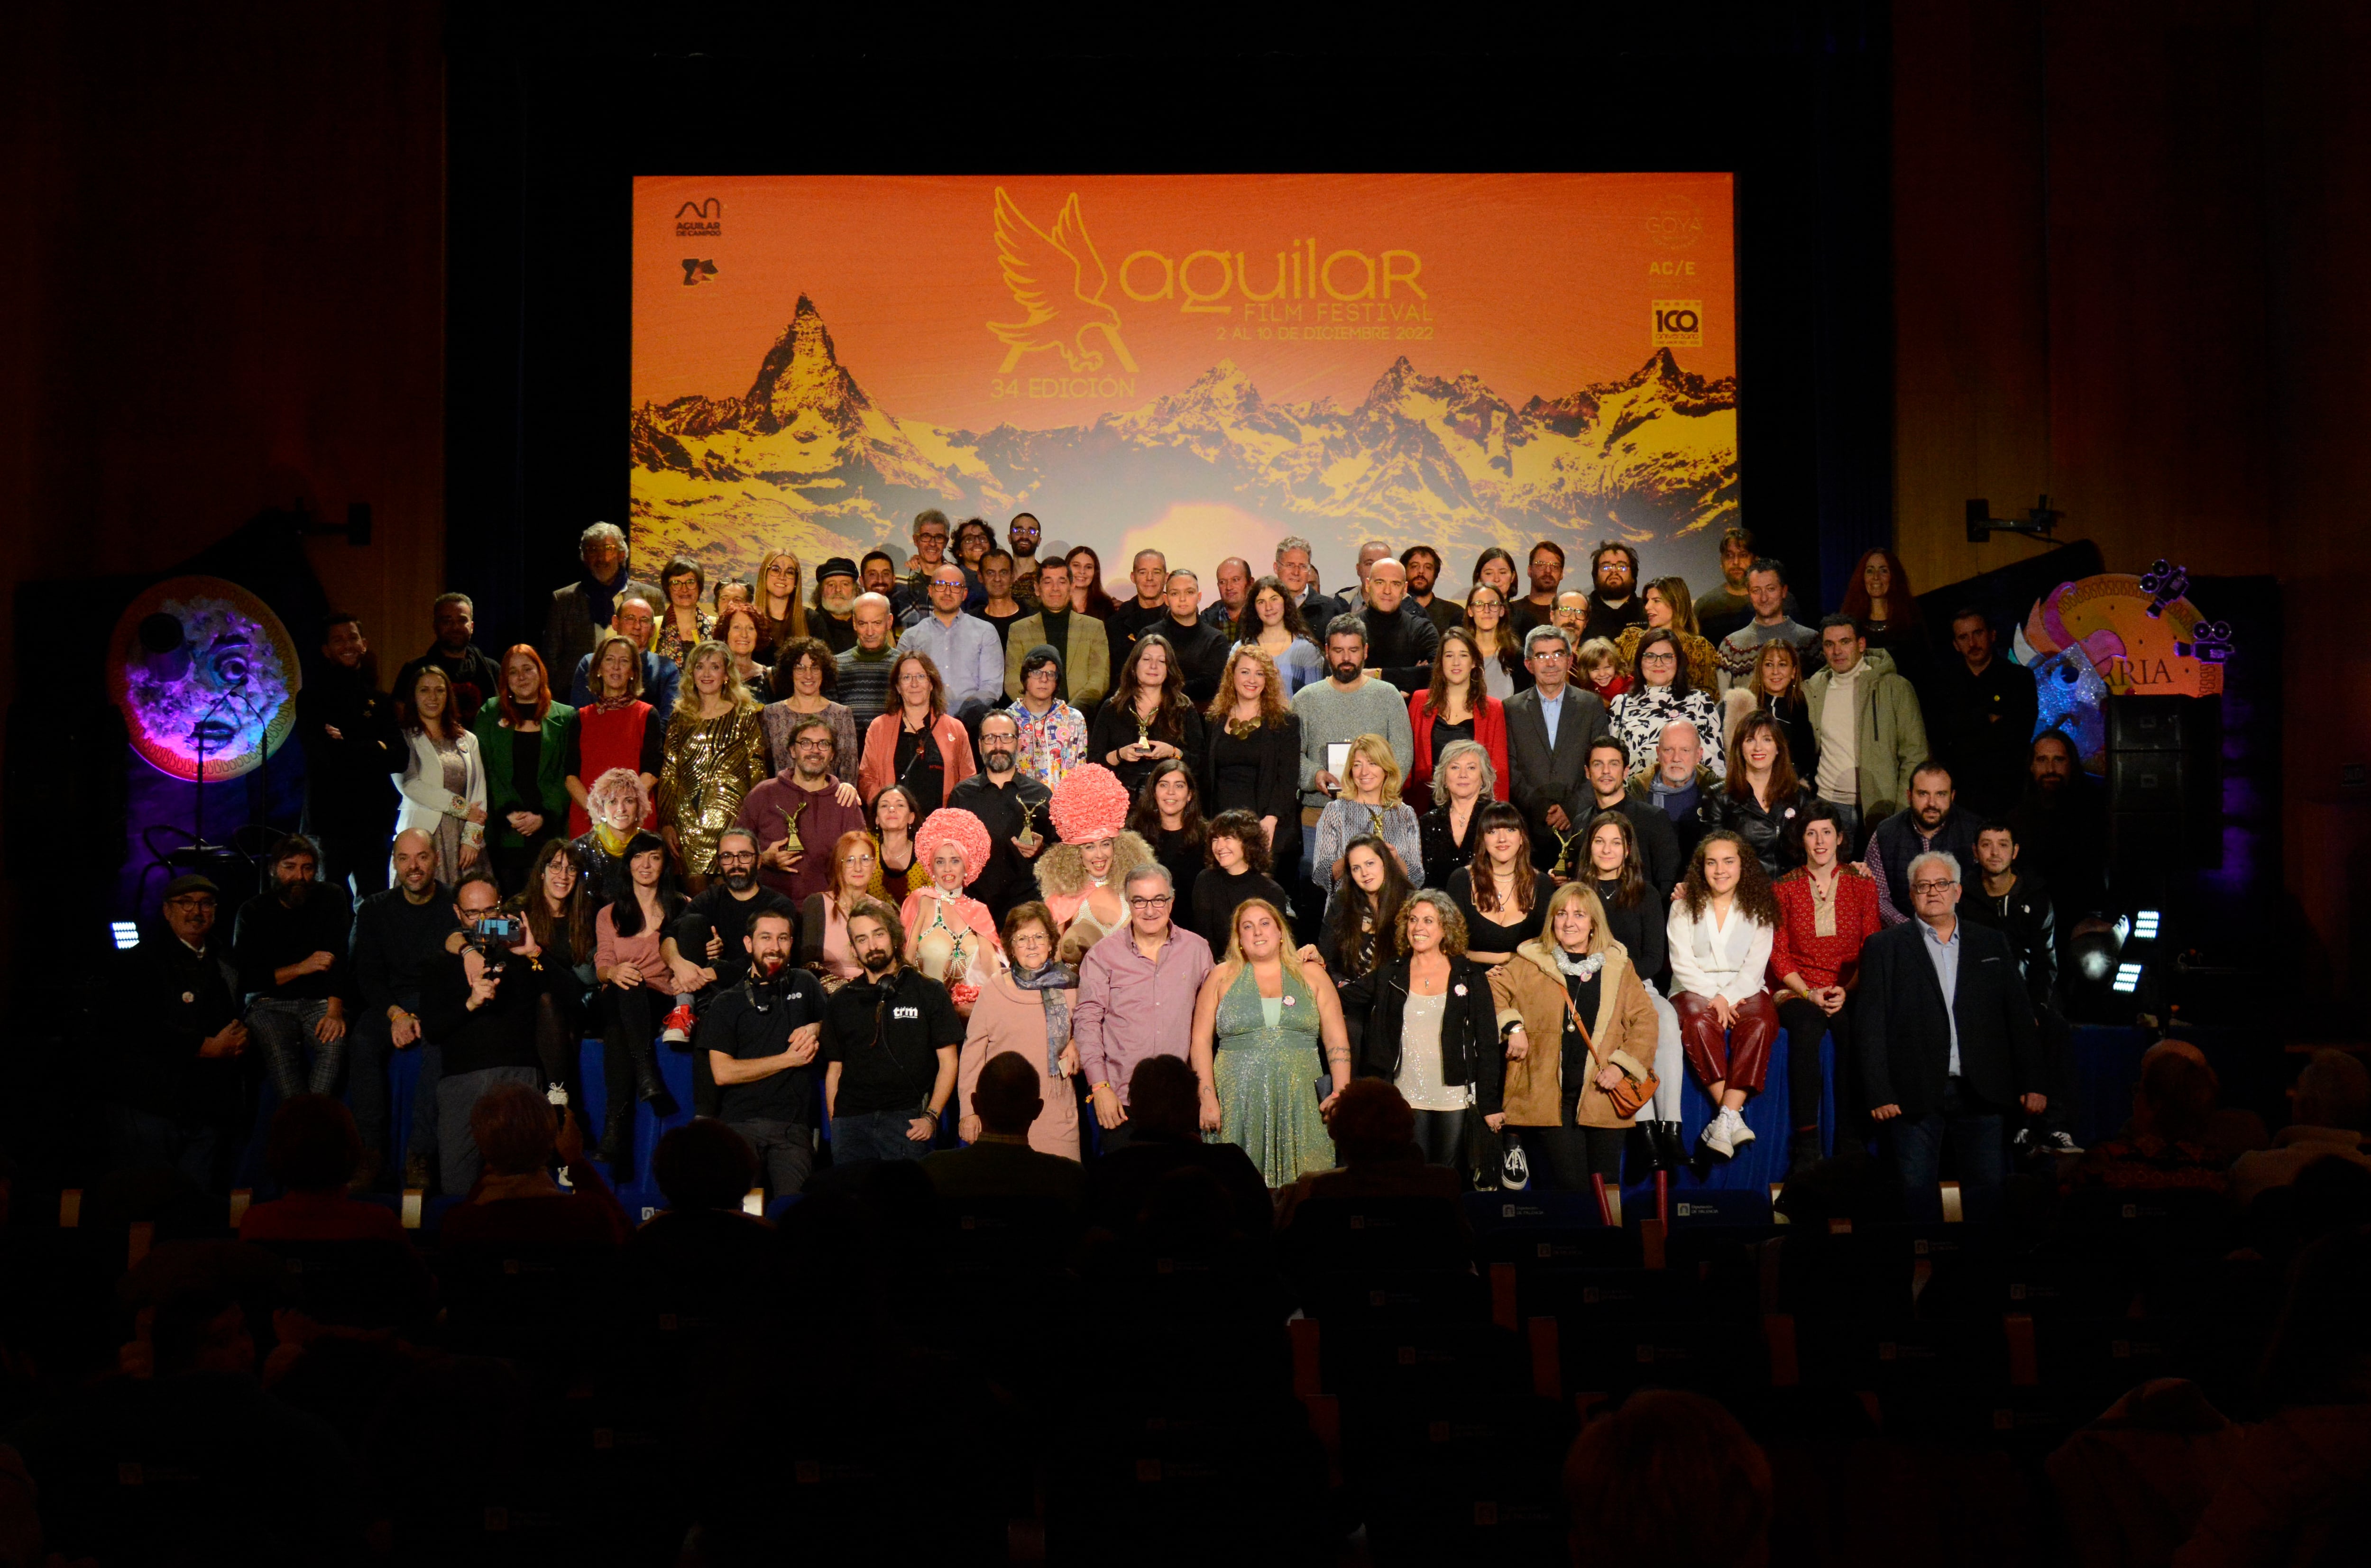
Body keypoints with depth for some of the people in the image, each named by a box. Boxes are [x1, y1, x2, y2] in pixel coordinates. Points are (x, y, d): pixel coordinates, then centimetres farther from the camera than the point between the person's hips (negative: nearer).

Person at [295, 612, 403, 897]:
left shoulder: (382, 702, 14)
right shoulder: (312, 697, 4)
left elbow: (398, 757, 1)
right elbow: (325, 755, -10)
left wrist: (347, 749, -6)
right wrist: (374, 749, -4)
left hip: (372, 820, 3)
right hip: (328, 819, -3)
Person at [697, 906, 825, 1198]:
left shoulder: (805, 985, 17)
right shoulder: (727, 1002, 9)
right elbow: (722, 1072, -1)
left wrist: (815, 1029, 1)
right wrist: (789, 1059, -2)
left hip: (794, 1127, 1)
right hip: (740, 1123, -1)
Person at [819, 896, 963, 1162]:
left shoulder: (929, 992, 7)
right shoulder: (840, 1001, 16)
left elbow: (948, 1063, 4)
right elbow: (834, 1070, 16)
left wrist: (931, 1117, -8)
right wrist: (834, 1124, 4)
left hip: (907, 1120, -2)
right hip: (850, 1124, 2)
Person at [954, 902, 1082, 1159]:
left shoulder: (1069, 988, 7)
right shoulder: (994, 990, 1)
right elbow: (972, 1053, 4)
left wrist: (1077, 1045, 3)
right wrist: (968, 1112, 1)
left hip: (1056, 1116, 1)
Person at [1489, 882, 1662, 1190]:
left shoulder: (1618, 966, 11)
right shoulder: (1529, 964, 7)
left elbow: (1644, 1020, 9)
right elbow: (1491, 993, 9)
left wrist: (1622, 1065, -2)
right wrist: (1513, 1026, -6)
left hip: (1603, 1094, 2)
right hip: (1550, 1096, -2)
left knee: (1607, 1187, 3)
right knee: (1571, 1187, -8)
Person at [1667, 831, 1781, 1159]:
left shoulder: (1759, 909, 9)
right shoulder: (1685, 907, 8)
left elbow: (1755, 965, 1)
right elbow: (1682, 963, 0)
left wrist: (1728, 998, -15)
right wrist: (1713, 998, -14)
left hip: (1744, 989, 1)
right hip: (1695, 988, 0)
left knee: (1761, 1023, -33)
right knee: (1699, 1022, -35)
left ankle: (1726, 1119, -40)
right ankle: (1733, 1118, -38)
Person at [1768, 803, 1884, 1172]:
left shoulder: (1863, 885, 11)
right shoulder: (1784, 888, 10)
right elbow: (1779, 955, 6)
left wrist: (1847, 991, -10)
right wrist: (1809, 993, -10)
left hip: (1850, 993, 1)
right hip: (1799, 992, 0)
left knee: (1857, 1029, -34)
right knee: (1806, 1028, -35)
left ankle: (1852, 1137, -27)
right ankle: (1807, 1141, -32)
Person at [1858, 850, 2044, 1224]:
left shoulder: (1993, 944, 14)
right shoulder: (1884, 947, 6)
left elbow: (2019, 1016, 12)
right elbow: (1870, 1025, 0)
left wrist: (2031, 1084, 4)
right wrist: (1879, 1094, -8)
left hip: (1980, 1093, 2)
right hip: (1914, 1095, -2)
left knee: (1989, 1188, 1)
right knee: (1917, 1192, -1)